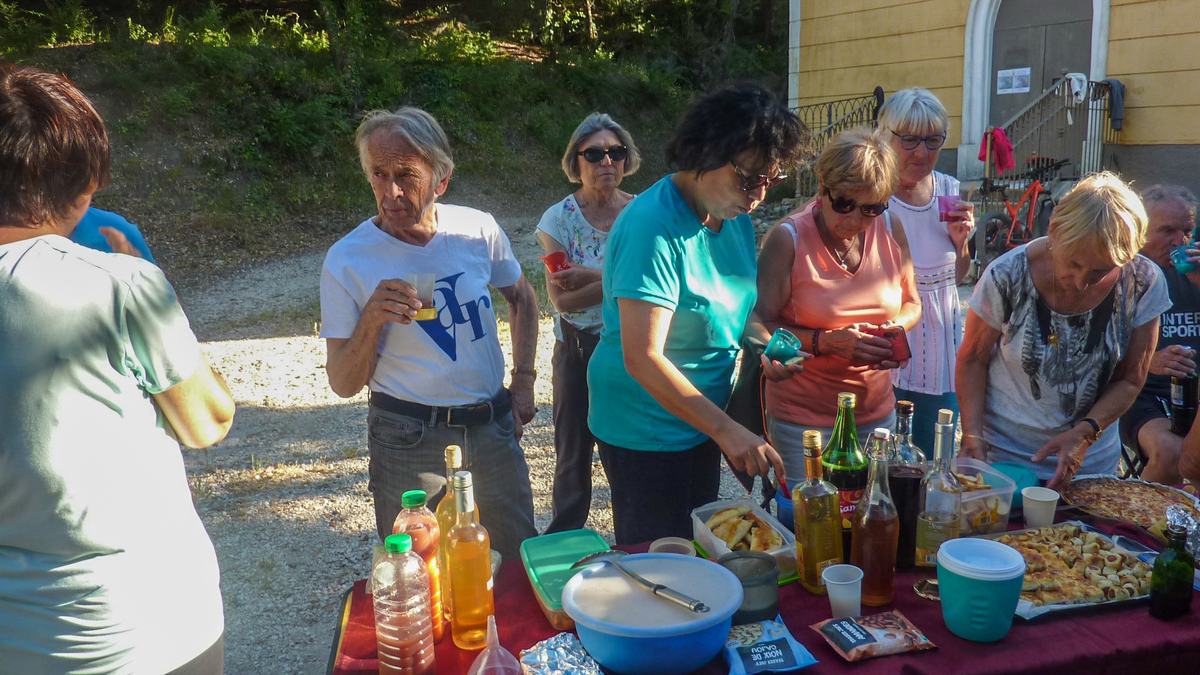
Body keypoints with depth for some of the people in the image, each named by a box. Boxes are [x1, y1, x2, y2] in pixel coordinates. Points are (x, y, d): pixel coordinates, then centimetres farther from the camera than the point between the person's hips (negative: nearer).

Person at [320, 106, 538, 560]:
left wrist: (523, 382, 7)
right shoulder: (347, 260, -12)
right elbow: (343, 385, -9)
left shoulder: (478, 229, -5)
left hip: (492, 426, 3)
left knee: (521, 561, 16)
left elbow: (522, 299, 15)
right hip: (409, 442, -3)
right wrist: (370, 320, -26)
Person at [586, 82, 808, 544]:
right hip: (644, 431, -8)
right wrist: (725, 429, -32)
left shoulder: (735, 215, 1)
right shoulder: (654, 226, -26)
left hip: (701, 418, 9)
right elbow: (643, 357, -30)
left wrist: (766, 343, -5)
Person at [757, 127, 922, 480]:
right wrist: (826, 342, -25)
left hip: (877, 411, 5)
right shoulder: (787, 239, -14)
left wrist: (896, 327, -9)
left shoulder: (891, 229, -1)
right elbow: (761, 325, -13)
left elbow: (910, 303, 12)